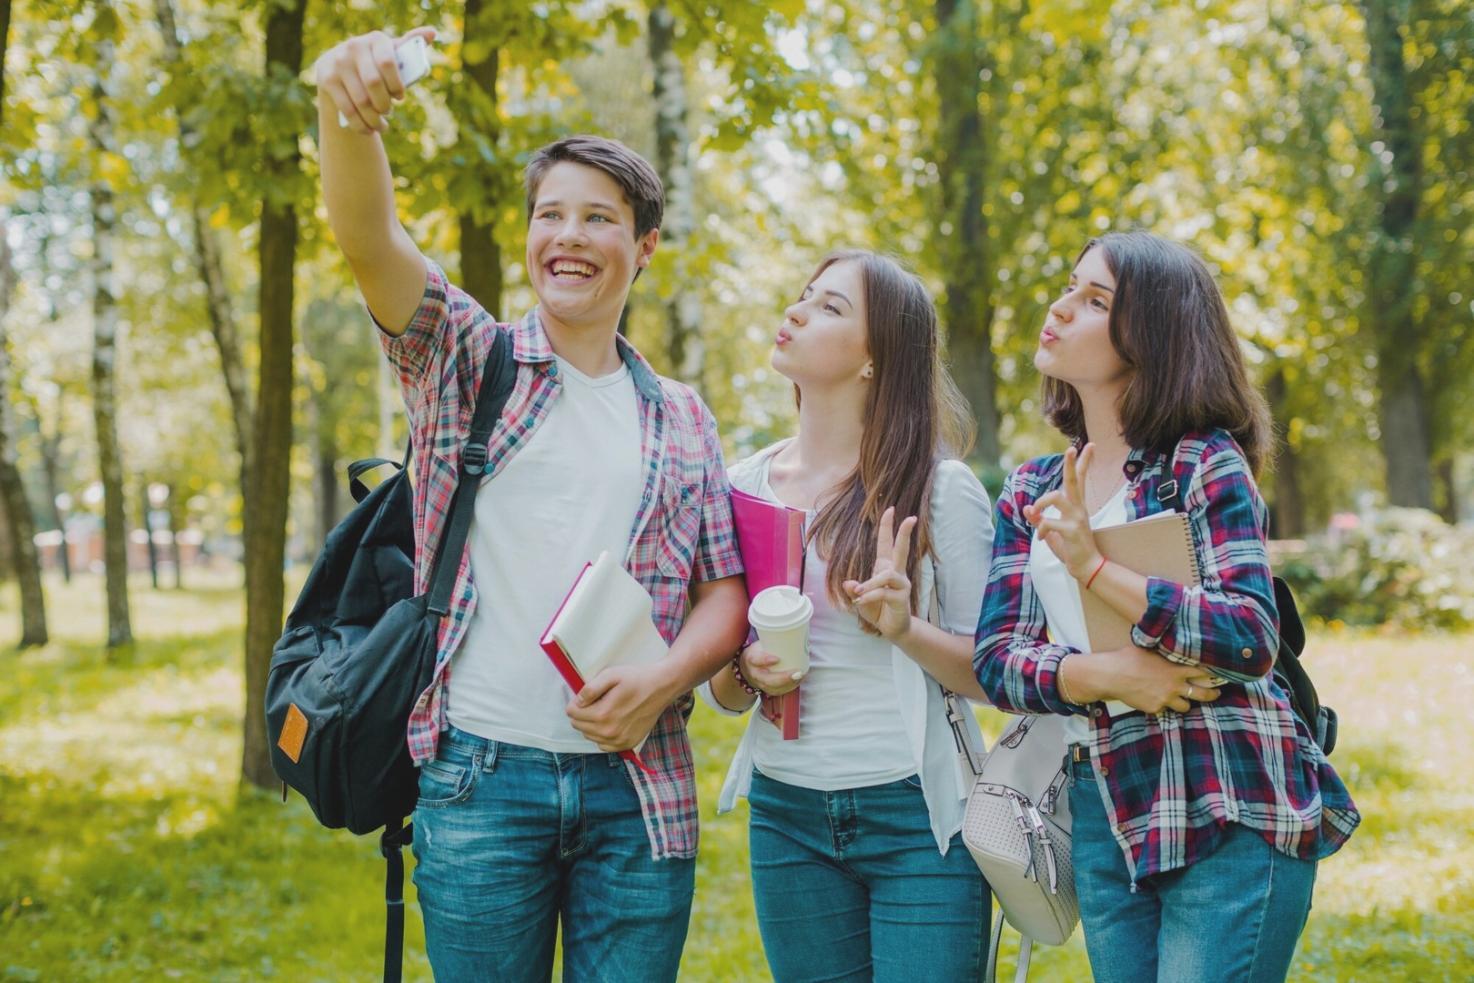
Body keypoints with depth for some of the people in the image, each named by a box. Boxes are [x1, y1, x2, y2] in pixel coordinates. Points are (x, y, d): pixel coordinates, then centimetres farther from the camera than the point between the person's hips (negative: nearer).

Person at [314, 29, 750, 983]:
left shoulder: (682, 420, 13)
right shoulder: (469, 361, 6)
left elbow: (725, 592, 10)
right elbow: (368, 238, -11)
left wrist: (661, 682, -11)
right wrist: (347, 110, -32)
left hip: (636, 786, 2)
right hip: (482, 776, -2)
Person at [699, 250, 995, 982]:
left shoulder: (941, 488, -6)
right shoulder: (745, 484, 5)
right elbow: (719, 687, 11)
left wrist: (906, 630, -22)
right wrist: (747, 674, -11)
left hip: (914, 812, -3)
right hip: (787, 813, 4)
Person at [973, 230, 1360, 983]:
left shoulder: (1204, 462, -5)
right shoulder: (1029, 493, 12)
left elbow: (1252, 638, -15)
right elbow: (995, 659, 3)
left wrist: (1094, 569, -22)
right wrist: (1102, 675, -16)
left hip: (1228, 815, -5)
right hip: (1103, 814, 6)